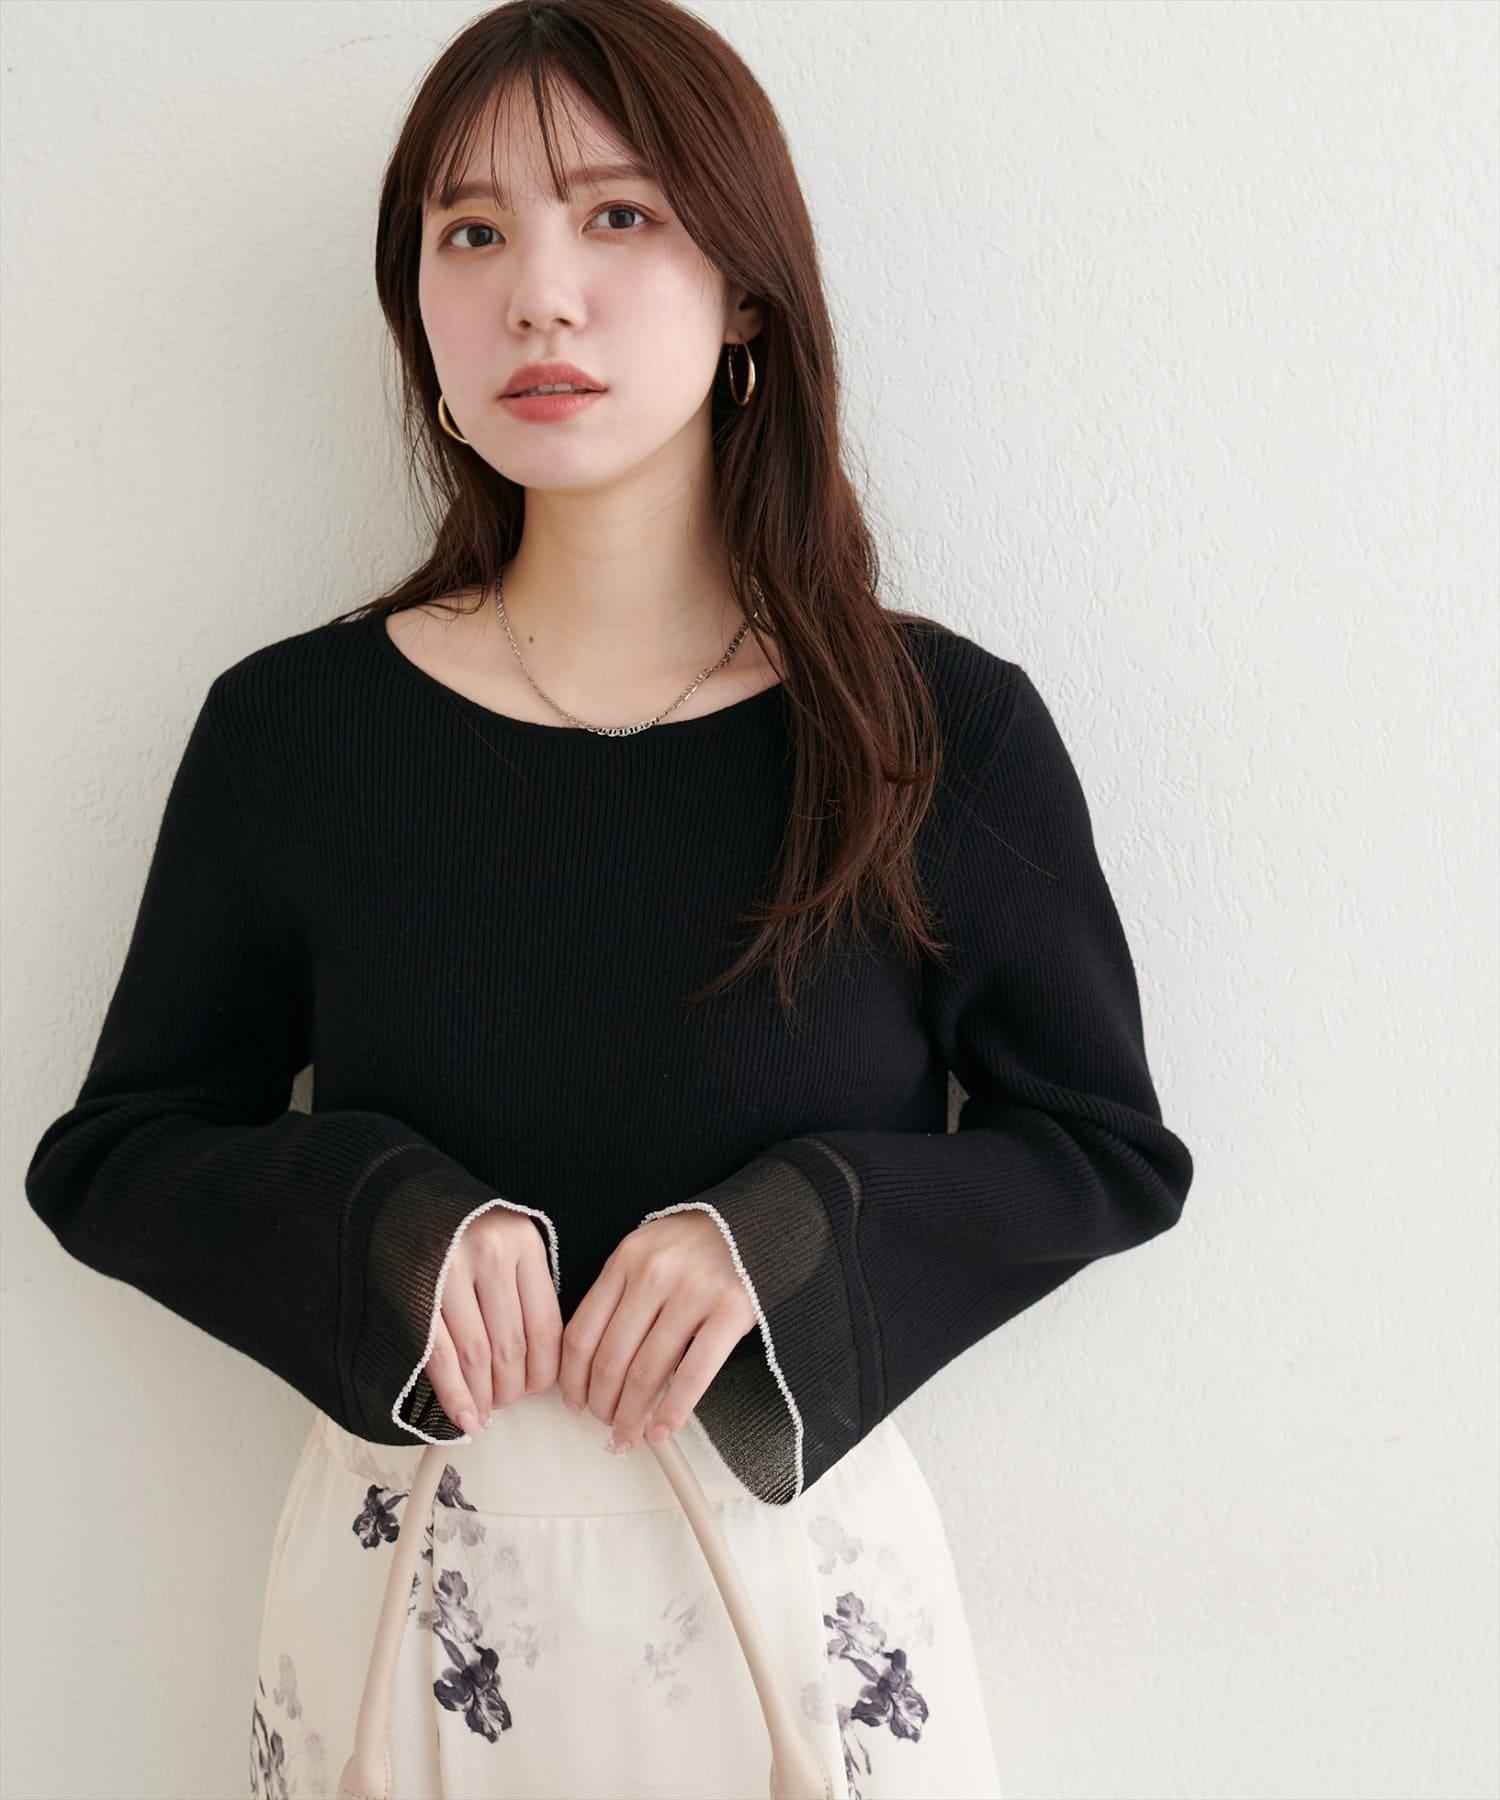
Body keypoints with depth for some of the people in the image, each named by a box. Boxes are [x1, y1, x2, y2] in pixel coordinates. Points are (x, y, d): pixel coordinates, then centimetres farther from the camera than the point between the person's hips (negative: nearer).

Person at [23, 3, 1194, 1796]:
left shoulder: (946, 733, -9)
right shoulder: (290, 727, -6)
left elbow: (1108, 1147, -1)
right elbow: (109, 1153, 1)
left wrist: (785, 1231, -18)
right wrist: (384, 1220, -19)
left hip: (799, 1566, 0)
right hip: (409, 1568, 1)